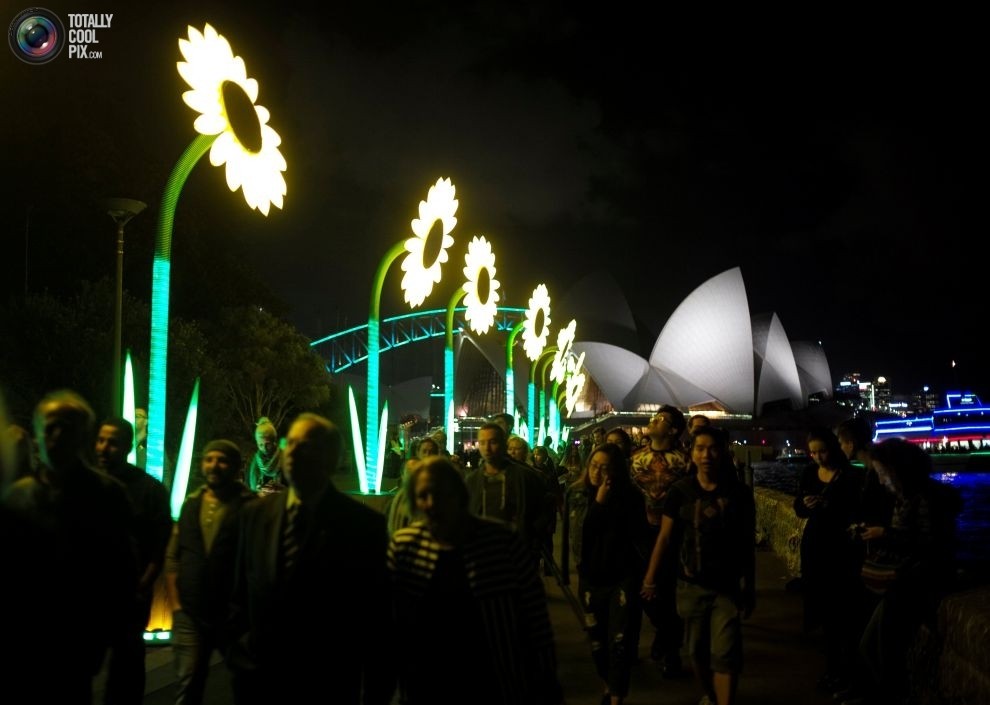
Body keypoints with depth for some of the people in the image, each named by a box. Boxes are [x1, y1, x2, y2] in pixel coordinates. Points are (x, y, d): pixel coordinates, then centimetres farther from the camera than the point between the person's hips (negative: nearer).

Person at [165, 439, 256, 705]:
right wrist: (175, 603, 3)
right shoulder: (190, 505, 9)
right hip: (189, 614, 4)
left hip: (234, 614, -3)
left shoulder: (250, 506, -7)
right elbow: (172, 556, 11)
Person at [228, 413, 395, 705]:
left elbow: (378, 615, -7)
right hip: (256, 680, 4)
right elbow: (239, 592, 13)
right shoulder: (255, 514, 4)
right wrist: (239, 648, 4)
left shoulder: (364, 524, -10)